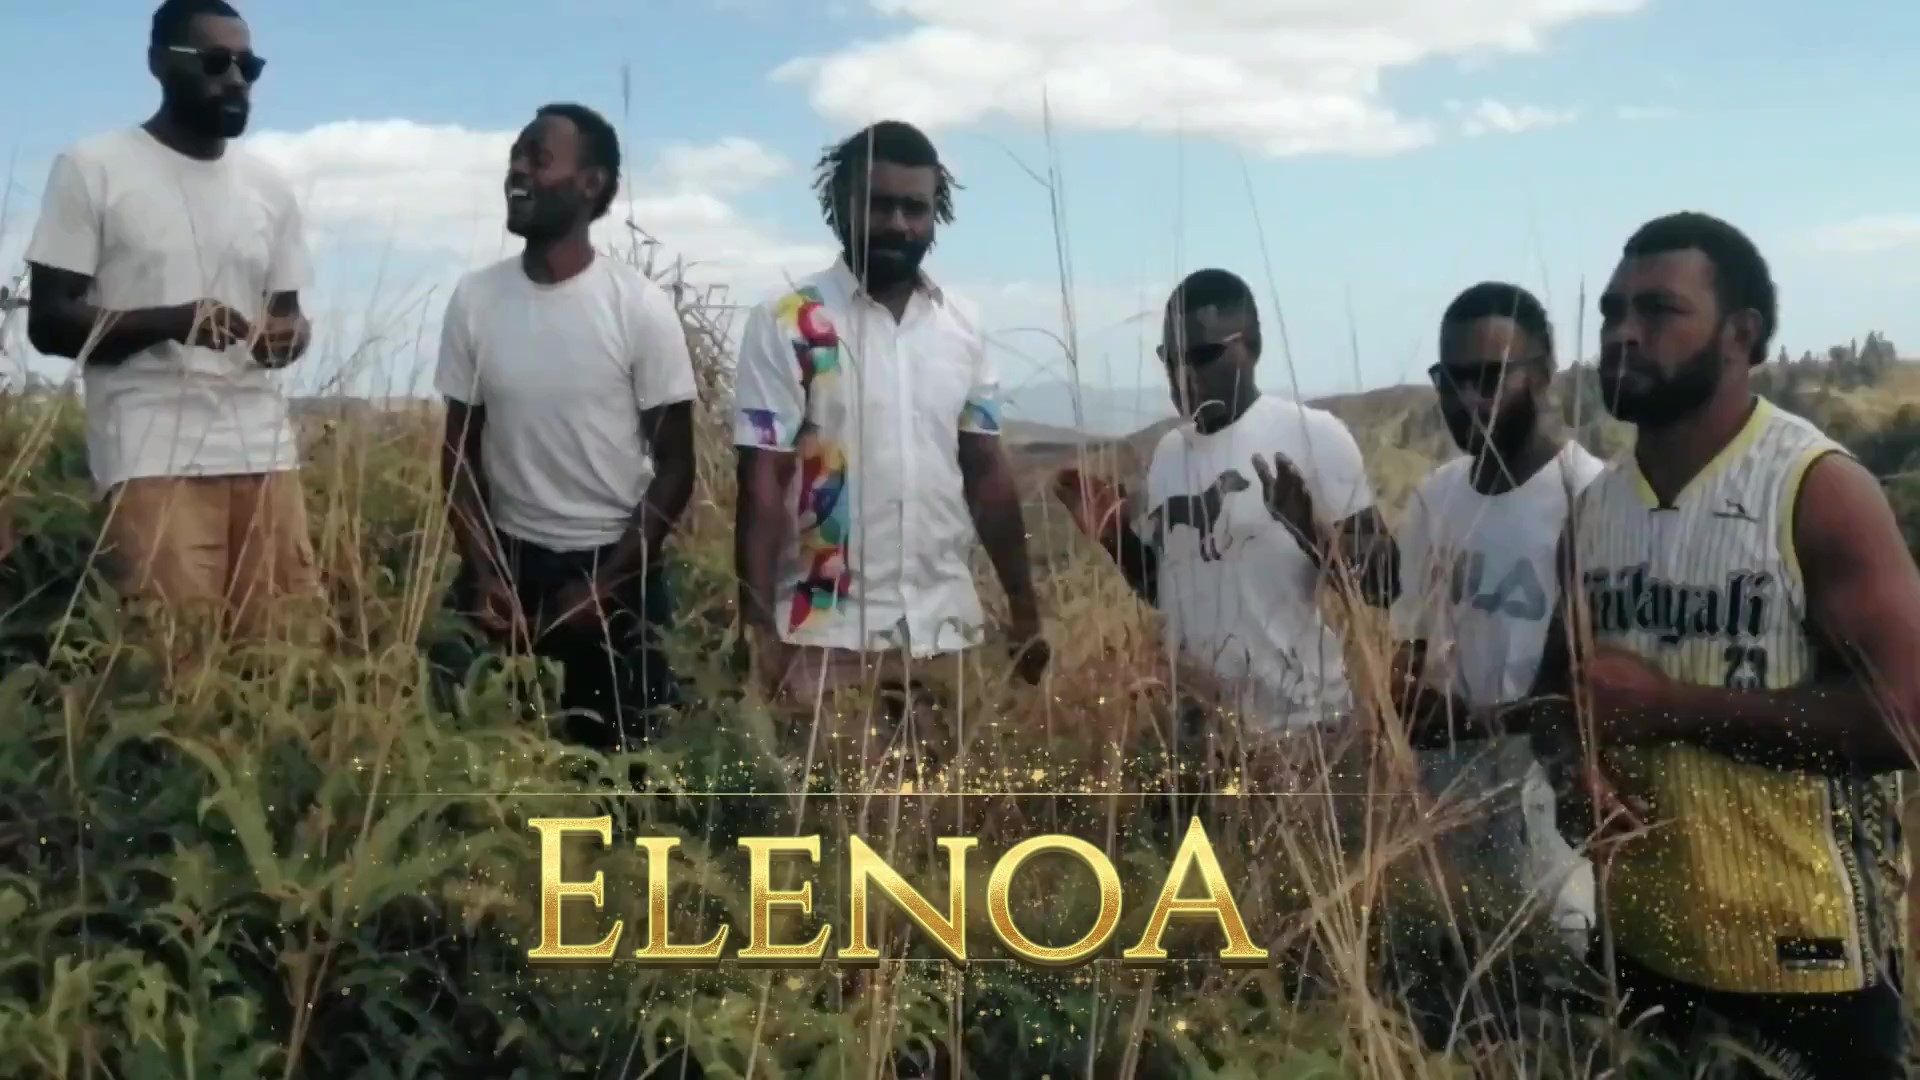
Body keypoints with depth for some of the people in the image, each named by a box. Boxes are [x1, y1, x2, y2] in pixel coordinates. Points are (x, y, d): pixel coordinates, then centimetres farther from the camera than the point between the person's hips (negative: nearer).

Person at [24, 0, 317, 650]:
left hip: (264, 449, 4)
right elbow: (48, 322, -1)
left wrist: (291, 336, -4)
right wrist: (170, 321, -18)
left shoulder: (270, 188, 16)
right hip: (152, 453, -4)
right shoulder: (92, 168, 2)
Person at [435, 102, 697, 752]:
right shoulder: (474, 299, -1)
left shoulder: (640, 307, -10)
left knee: (617, 748, 2)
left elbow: (674, 468, -6)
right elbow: (460, 453, 6)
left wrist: (604, 585, -11)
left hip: (615, 567, -2)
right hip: (507, 559, 3)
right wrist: (483, 573, -5)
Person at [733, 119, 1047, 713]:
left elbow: (987, 471, 12)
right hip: (828, 634, -4)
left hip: (948, 629, 4)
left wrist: (1025, 611, 12)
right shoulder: (786, 324, -6)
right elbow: (762, 482, -8)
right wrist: (758, 629, -13)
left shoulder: (963, 327, 7)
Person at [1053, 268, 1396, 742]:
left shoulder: (1312, 434, -10)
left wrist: (1309, 528, -28)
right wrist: (1113, 534, 0)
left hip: (1295, 722, -5)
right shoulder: (1168, 450, 8)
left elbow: (1382, 585, -12)